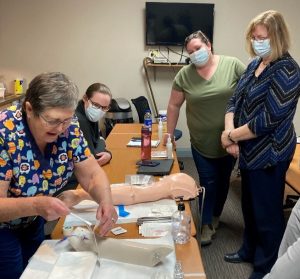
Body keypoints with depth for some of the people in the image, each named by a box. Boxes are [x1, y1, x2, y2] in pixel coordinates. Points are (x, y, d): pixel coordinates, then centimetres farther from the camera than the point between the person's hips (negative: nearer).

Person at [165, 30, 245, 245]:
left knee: (223, 180, 16)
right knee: (208, 182, 1)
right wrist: (170, 134, 5)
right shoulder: (184, 75, -6)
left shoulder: (233, 65, -10)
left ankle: (216, 216, 39)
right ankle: (206, 224, 18)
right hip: (202, 143, -1)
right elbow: (174, 105, 2)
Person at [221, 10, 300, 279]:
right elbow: (235, 100, 7)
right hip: (250, 150, 8)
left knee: (267, 212, 7)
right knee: (249, 205, 22)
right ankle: (250, 250, 43)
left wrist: (231, 136, -15)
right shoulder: (255, 64, 6)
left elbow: (268, 120, -25)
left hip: (269, 153, -8)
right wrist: (230, 130, -11)